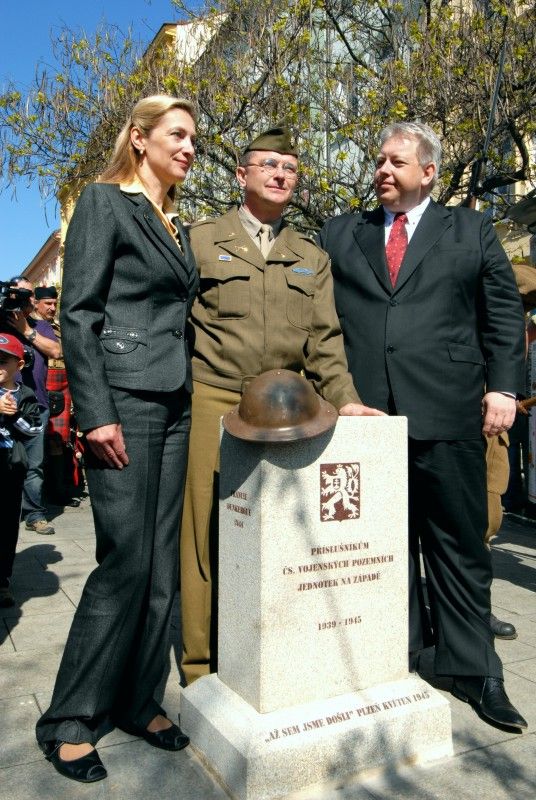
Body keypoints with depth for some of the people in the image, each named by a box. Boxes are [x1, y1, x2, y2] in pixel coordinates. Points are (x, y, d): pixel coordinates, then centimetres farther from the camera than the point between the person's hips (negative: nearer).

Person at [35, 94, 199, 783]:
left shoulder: (175, 224, 20)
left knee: (162, 564, 9)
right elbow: (78, 312, -10)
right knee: (125, 563, -6)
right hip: (124, 401, -7)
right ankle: (70, 720, 12)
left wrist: (196, 395, 13)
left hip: (174, 405, 8)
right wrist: (95, 413, -17)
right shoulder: (104, 201, -1)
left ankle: (137, 701, 23)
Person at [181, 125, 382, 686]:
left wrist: (343, 398, -6)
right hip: (214, 403, -2)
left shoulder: (312, 258, 18)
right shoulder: (201, 240, 9)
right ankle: (201, 662, 15)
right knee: (206, 533, 0)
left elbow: (323, 339, 9)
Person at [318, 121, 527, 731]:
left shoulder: (471, 231, 13)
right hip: (362, 413, 1)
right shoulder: (338, 235, 16)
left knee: (459, 544, 7)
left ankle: (471, 669, 22)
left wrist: (502, 387, -2)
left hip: (447, 413, -1)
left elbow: (503, 314, 9)